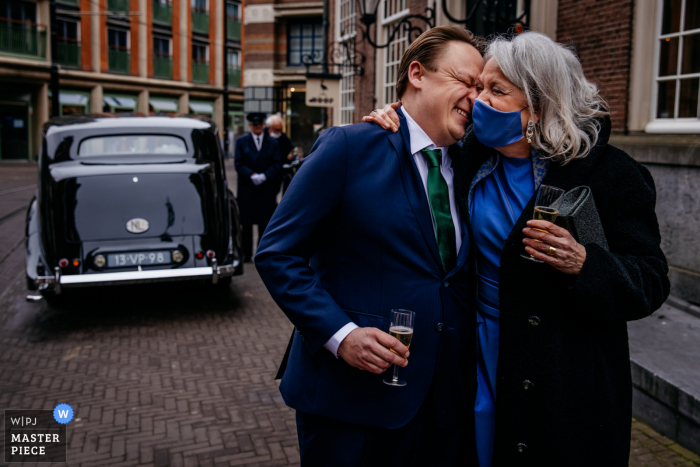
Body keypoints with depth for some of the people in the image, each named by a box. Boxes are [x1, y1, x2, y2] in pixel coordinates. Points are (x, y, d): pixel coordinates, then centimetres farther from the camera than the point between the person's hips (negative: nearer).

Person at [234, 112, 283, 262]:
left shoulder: (273, 143, 10)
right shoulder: (241, 142, 10)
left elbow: (277, 165, 3)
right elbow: (238, 164, 1)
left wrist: (264, 176, -13)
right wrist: (252, 175, -14)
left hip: (266, 189, 0)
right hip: (246, 189, 0)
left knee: (264, 222, 1)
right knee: (246, 223, 2)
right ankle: (246, 254, 8)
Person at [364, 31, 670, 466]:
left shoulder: (609, 171, -11)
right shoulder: (473, 158, 1)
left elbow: (650, 283, -10)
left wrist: (584, 264, -30)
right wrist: (394, 123, 1)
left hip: (567, 378, -3)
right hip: (478, 361, 4)